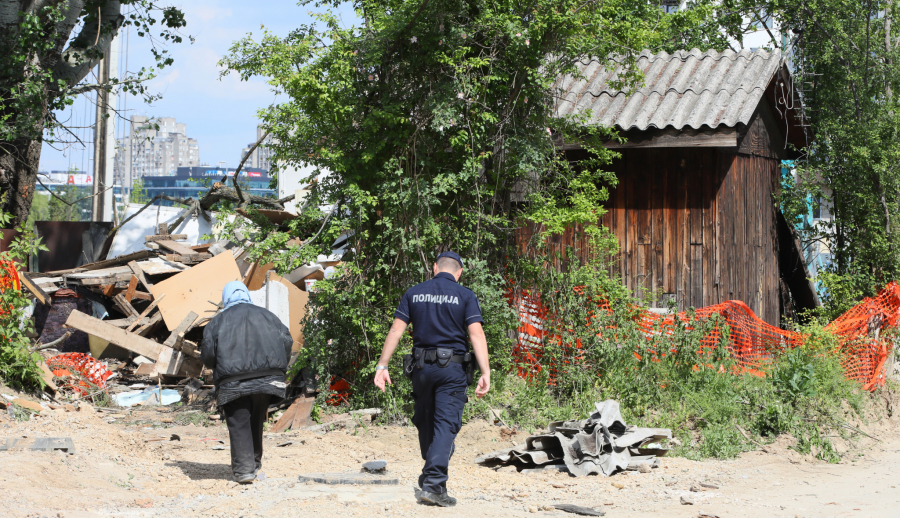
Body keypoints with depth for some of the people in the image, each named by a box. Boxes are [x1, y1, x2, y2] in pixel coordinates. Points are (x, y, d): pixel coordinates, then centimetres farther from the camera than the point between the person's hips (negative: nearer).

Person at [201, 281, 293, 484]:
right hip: (267, 379, 3)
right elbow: (286, 341, 7)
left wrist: (218, 369, 20)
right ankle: (255, 464, 27)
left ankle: (244, 470, -9)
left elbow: (207, 354, 1)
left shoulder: (218, 321, 7)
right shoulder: (266, 315, 14)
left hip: (233, 383, -3)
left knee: (239, 424, -1)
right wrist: (279, 368, 18)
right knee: (257, 421, 18)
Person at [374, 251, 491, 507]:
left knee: (425, 422, 18)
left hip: (421, 367, 3)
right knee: (446, 425, -5)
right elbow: (476, 334, -12)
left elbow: (396, 330, 0)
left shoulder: (414, 293, 6)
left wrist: (382, 365, 1)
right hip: (451, 370, -3)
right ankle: (433, 485, -16)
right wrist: (485, 373, -15)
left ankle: (431, 475, 30)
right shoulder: (465, 296, -2)